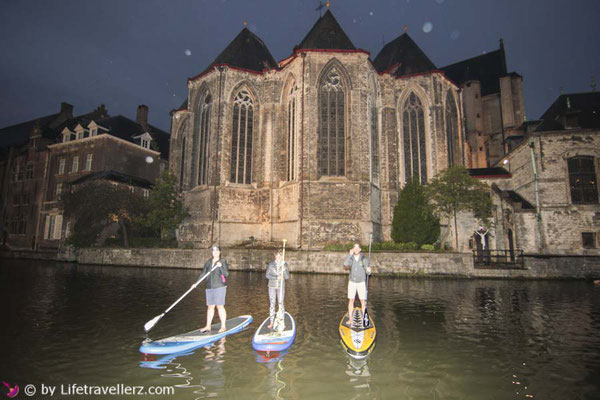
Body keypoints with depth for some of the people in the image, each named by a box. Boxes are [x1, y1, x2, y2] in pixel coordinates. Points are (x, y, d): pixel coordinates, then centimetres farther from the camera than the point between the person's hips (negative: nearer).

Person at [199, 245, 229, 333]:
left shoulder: (223, 262, -3)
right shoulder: (208, 262, 11)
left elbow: (226, 274, -12)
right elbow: (203, 274, 14)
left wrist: (220, 267, -26)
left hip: (220, 287, -5)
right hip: (209, 287, 5)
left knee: (220, 306, -3)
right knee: (210, 306, 11)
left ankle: (223, 326, 7)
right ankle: (208, 326, 21)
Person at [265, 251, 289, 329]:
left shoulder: (285, 264, -5)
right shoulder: (270, 264, -6)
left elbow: (287, 277, -8)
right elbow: (267, 275, -9)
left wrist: (284, 270, -27)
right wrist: (276, 277, -22)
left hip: (281, 286, 0)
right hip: (272, 286, 0)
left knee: (281, 304, 2)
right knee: (272, 304, 2)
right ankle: (271, 323, 10)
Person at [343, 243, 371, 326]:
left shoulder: (364, 259, -9)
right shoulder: (350, 258, -5)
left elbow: (368, 273, -7)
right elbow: (345, 264, -27)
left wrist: (368, 270, -31)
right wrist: (350, 254, -30)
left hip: (361, 283, -1)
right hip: (352, 282, 1)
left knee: (363, 301, -2)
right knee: (351, 300, 1)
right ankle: (350, 319, 10)